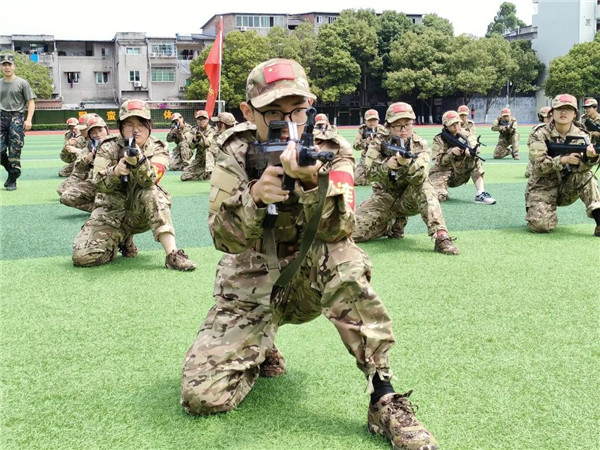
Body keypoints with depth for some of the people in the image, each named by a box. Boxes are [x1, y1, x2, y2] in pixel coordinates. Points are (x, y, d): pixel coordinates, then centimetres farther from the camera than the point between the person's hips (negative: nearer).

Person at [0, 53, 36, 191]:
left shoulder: (22, 83, 0)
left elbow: (31, 102, -2)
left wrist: (29, 119, -13)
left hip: (16, 117, -4)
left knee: (14, 152, -4)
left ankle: (12, 180, 6)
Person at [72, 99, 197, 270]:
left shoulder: (158, 149, -7)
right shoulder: (108, 148, -5)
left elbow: (149, 180, -25)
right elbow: (99, 184, -15)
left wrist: (138, 161, -46)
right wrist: (116, 171, -36)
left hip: (140, 212, -1)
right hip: (111, 213, 1)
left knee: (151, 193, -34)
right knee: (83, 256, -18)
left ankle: (172, 254, -29)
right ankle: (123, 241, 13)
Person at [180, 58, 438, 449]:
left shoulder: (330, 152, -11)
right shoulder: (236, 154, -9)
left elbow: (338, 230, -26)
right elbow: (224, 238, -17)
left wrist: (312, 181, -45)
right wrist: (254, 197, -36)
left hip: (310, 282, 0)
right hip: (249, 289, 1)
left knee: (345, 260, -36)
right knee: (201, 396, -14)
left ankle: (385, 400, -25)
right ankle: (261, 355, 20)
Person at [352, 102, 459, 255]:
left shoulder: (421, 146, -12)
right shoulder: (378, 143, -9)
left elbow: (420, 177, -28)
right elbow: (370, 173, -21)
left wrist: (406, 162, -49)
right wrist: (387, 165, -42)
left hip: (409, 198, -2)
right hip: (384, 197, 2)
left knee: (425, 188, -35)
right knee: (353, 231, -15)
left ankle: (441, 237, -30)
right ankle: (394, 223, 12)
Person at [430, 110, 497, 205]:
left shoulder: (463, 135, 2)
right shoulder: (438, 140, -7)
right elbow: (438, 161, -14)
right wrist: (451, 153, -29)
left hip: (459, 174, 3)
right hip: (442, 172, -3)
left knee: (475, 160, -20)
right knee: (439, 196, -28)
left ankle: (481, 194, -23)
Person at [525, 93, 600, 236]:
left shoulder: (581, 135, -2)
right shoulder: (541, 134, -10)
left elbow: (581, 167, -17)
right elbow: (538, 165, -21)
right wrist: (564, 159, -36)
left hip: (568, 187, 3)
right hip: (543, 187, -2)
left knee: (587, 176, -27)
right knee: (541, 225, -24)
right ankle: (534, 210, 13)